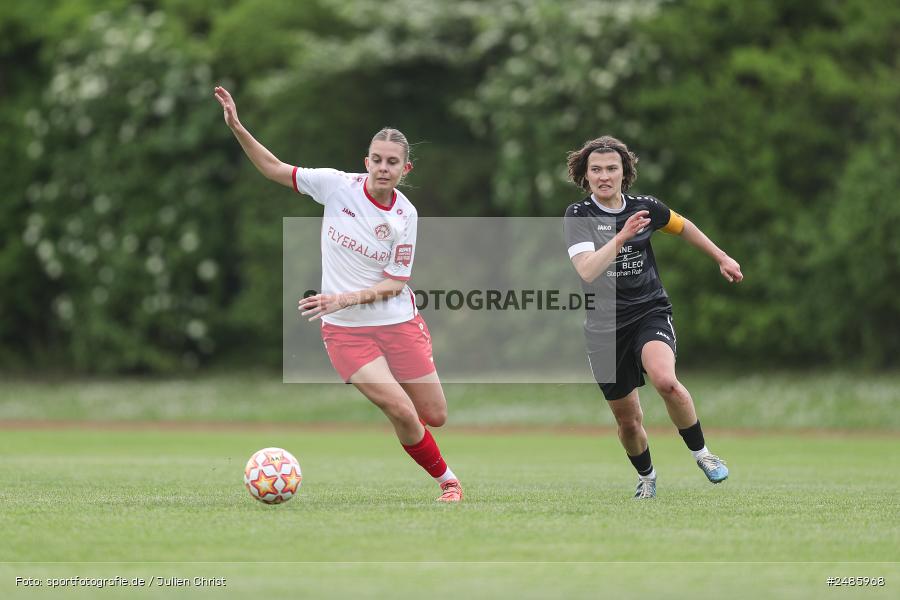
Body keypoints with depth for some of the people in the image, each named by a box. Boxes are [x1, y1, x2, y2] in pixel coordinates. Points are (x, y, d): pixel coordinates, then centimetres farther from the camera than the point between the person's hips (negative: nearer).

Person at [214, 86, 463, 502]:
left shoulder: (405, 215, -8)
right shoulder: (337, 185, -9)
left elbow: (394, 283, -9)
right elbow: (275, 169, 1)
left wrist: (345, 299, -24)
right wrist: (237, 128, -10)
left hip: (398, 323, 1)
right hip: (345, 331, -1)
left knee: (435, 416, 4)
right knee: (402, 413, -16)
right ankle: (446, 480, 9)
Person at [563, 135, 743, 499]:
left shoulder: (645, 208, -1)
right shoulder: (578, 215, -9)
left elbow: (682, 226, 22)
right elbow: (587, 271, -24)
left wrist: (722, 258, 28)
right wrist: (621, 237, -32)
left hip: (650, 312, 0)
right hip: (604, 327, 0)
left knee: (665, 380, -31)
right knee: (628, 421, 7)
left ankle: (700, 452, -8)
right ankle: (646, 476, 39)